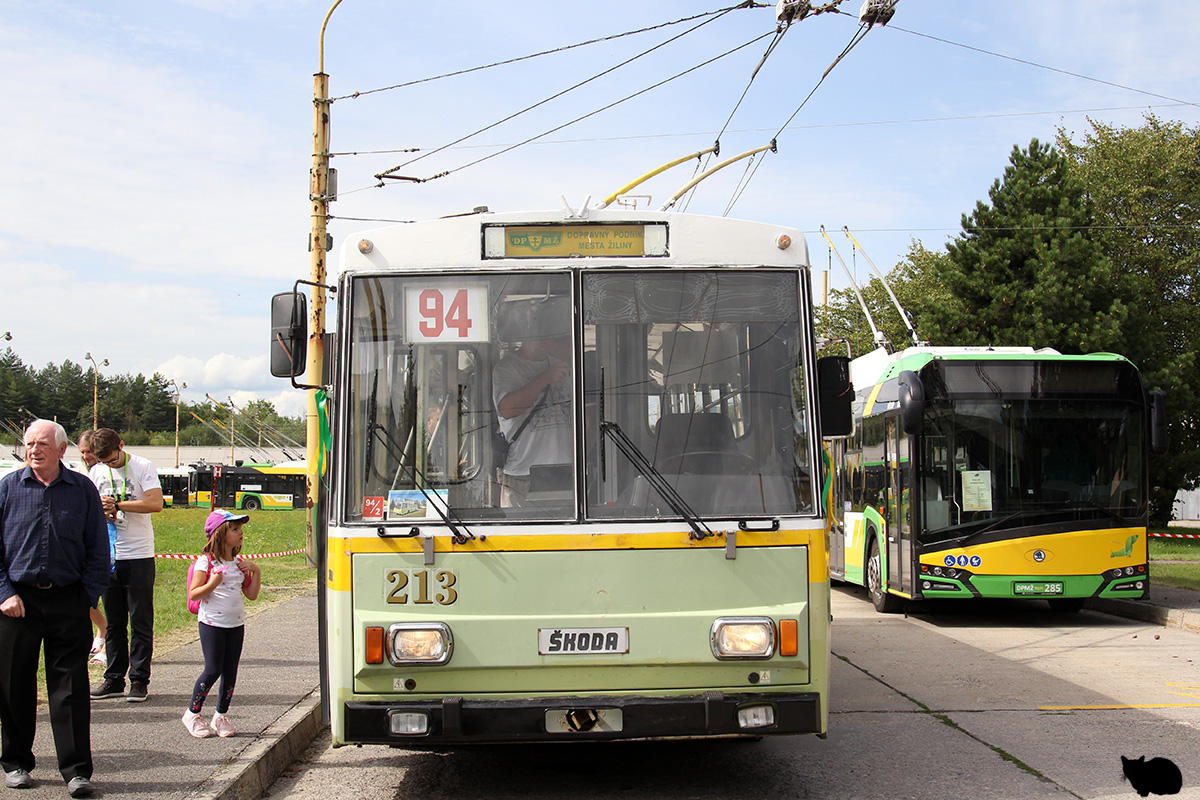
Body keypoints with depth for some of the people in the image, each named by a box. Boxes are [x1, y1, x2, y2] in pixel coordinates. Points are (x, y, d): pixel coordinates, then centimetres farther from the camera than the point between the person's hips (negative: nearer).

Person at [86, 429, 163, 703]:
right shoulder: (97, 472, 9)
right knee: (113, 621, 9)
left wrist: (118, 504, -17)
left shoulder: (143, 467, -6)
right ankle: (114, 679, 16)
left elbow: (155, 503, -17)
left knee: (141, 621, 0)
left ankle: (139, 680, 6)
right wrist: (101, 513, -8)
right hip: (108, 555, 4)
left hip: (139, 556, -4)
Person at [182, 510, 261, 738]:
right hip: (212, 622, -5)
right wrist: (213, 583, -25)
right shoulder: (206, 562, -8)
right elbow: (194, 594, -10)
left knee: (230, 671, 5)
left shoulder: (239, 564, 10)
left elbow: (251, 594, 12)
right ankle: (193, 714, 10)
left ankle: (221, 716, 18)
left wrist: (256, 572, -1)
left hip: (236, 623, 5)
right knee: (213, 670, -7)